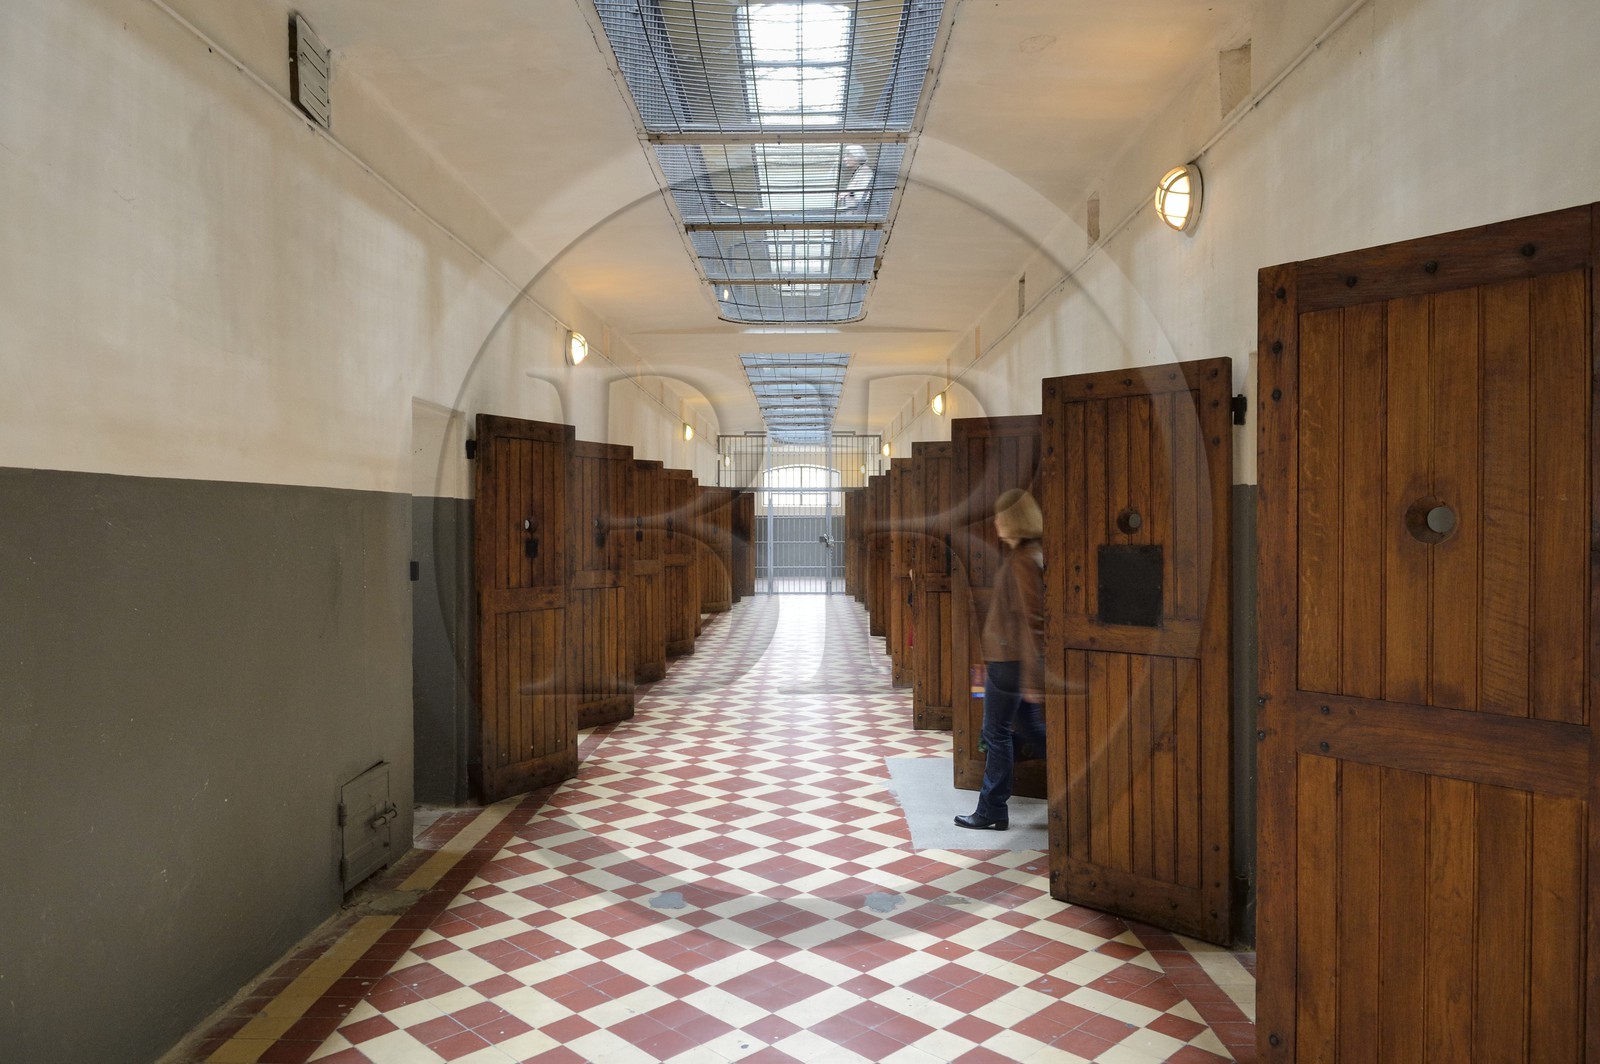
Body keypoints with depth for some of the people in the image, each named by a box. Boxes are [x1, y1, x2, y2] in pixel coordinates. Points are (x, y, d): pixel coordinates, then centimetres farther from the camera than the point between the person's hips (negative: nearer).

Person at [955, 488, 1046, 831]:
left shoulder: (1022, 561, -18)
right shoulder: (1029, 555, 11)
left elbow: (1031, 620, -22)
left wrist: (1031, 678, -22)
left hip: (1009, 661, -10)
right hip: (1008, 658, 10)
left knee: (997, 733, 1)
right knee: (1029, 729, 17)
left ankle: (991, 811, 11)